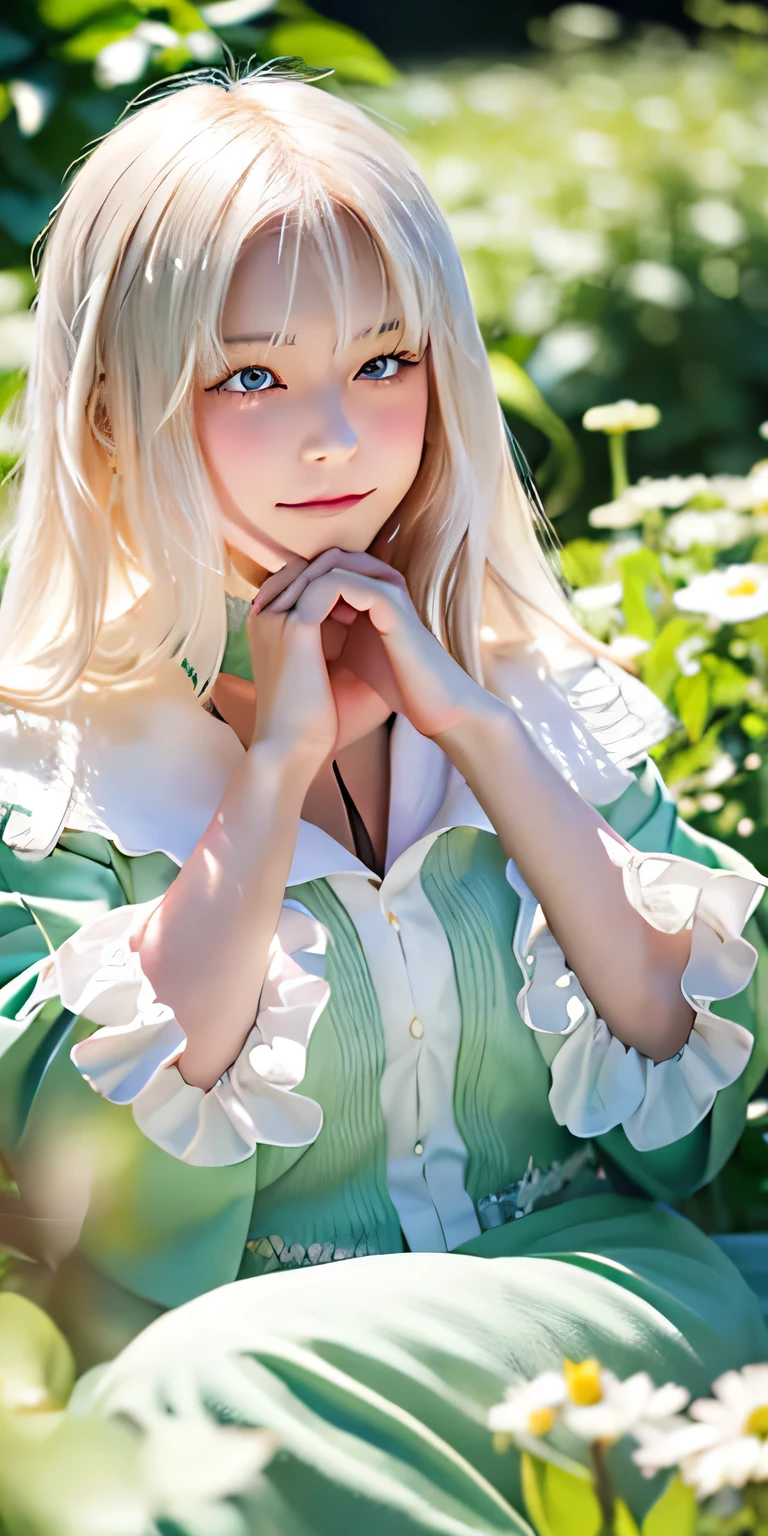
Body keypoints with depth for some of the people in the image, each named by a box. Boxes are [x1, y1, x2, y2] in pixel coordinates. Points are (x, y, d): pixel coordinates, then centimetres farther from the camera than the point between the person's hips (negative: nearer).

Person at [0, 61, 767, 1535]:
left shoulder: (536, 691, 8)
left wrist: (473, 726, -9)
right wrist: (277, 763, -14)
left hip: (580, 1288, 1)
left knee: (227, 1381, -32)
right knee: (191, 1385, -36)